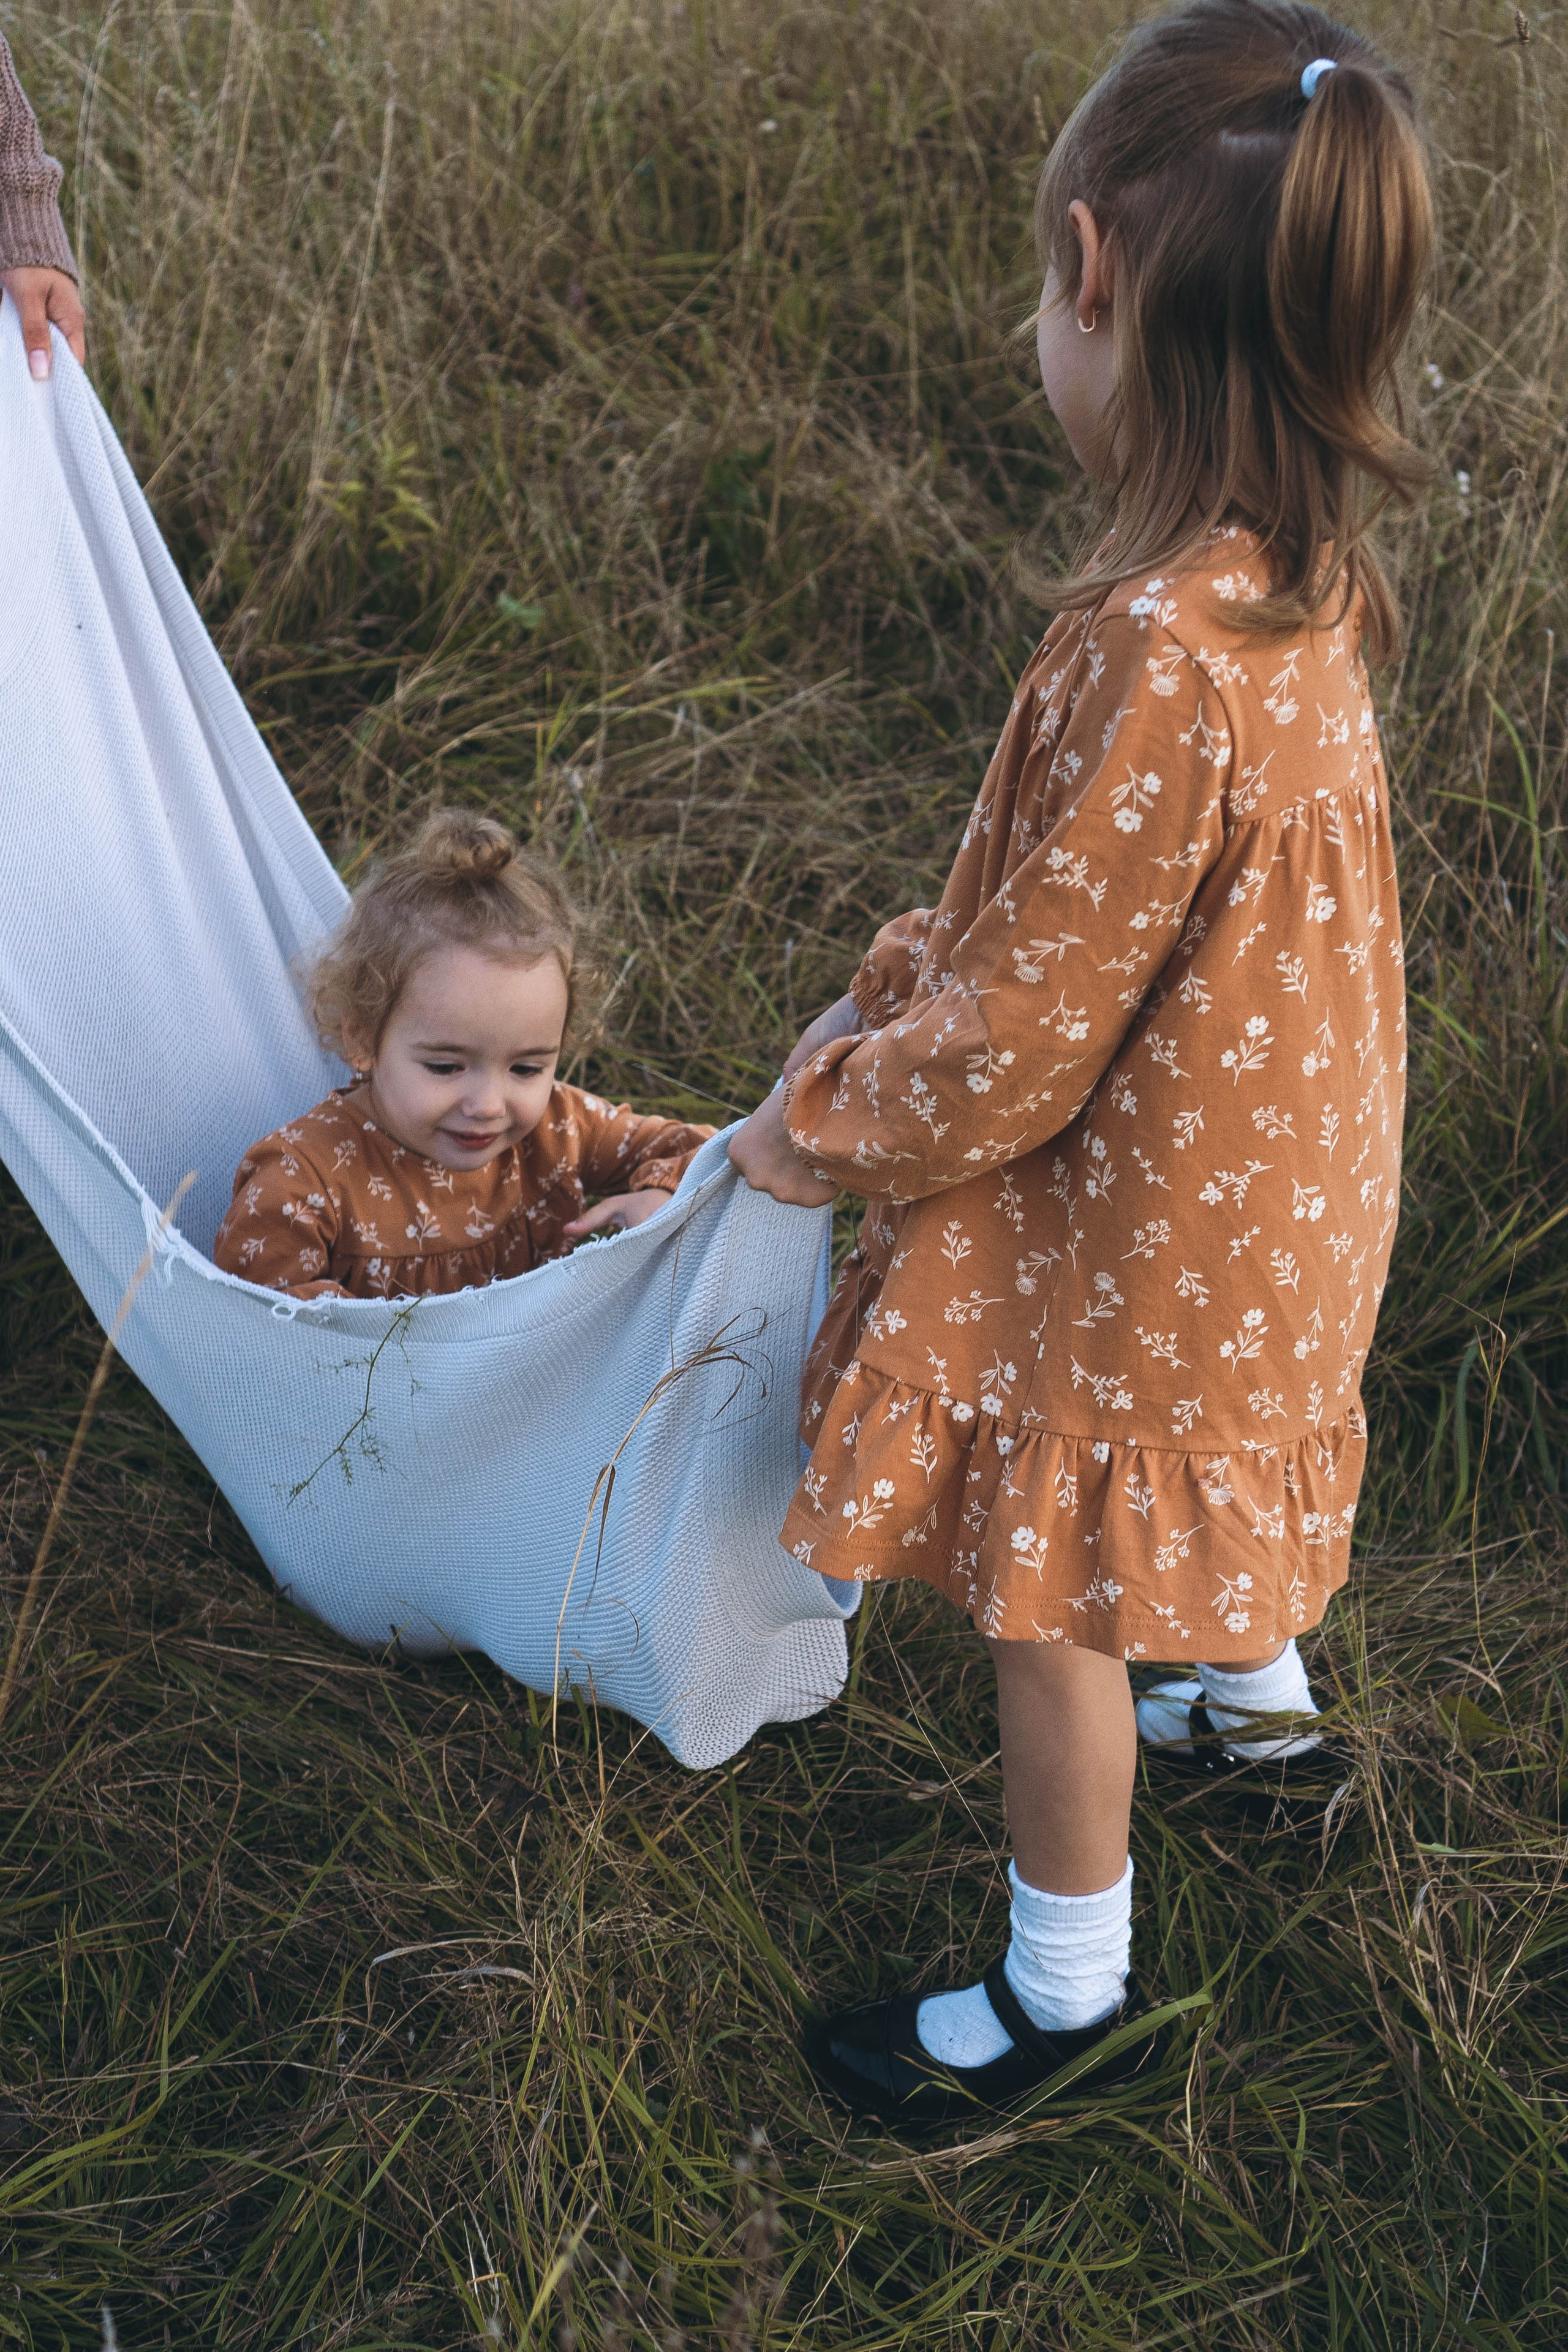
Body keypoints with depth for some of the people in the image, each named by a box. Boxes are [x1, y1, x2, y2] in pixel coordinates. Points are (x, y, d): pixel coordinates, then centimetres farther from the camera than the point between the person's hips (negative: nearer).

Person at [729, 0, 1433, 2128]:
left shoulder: (1161, 658, -37)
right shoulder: (1297, 577, -8)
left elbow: (1021, 1043, -27)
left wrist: (825, 1129, -10)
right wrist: (888, 1000, 3)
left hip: (1144, 1222, -9)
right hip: (1261, 1164, 9)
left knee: (1044, 1596, 12)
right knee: (1212, 1490, 34)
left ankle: (1073, 1992, 34)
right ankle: (1263, 1699, 63)